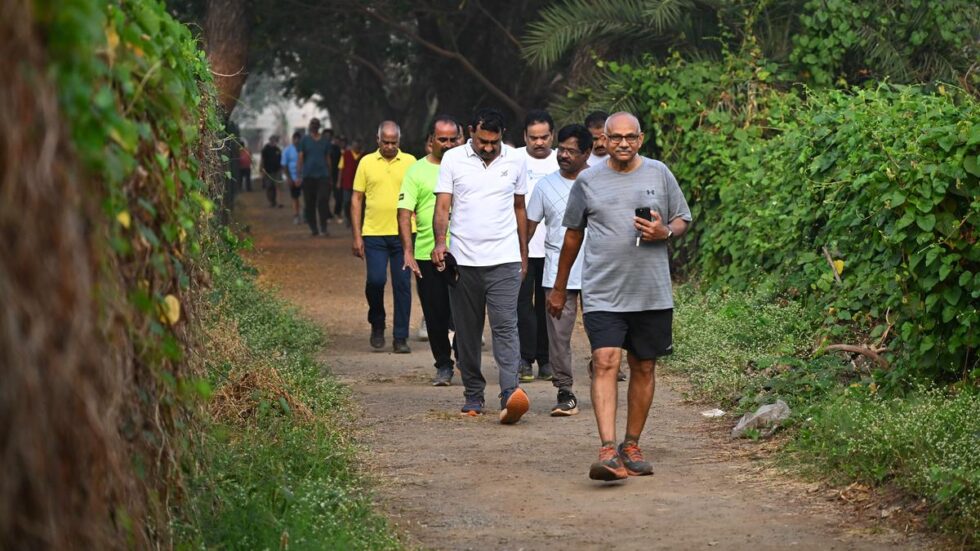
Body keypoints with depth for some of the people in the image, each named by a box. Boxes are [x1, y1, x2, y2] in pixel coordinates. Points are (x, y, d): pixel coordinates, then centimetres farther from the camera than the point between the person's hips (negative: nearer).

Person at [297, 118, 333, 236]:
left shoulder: (325, 140, 10)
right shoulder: (305, 140, 5)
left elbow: (328, 158, 15)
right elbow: (301, 157, 0)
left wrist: (329, 174, 14)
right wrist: (299, 173, -9)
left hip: (323, 174, 0)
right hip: (308, 175, 0)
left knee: (322, 200, -14)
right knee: (309, 203, 3)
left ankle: (323, 227, -13)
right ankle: (313, 228, 12)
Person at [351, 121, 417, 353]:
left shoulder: (410, 162, 5)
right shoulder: (367, 163, 5)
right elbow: (356, 199, 7)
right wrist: (357, 236, 1)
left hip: (403, 233, 1)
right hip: (374, 234, 0)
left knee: (402, 285, 1)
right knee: (375, 280, -9)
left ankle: (400, 338, 8)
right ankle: (377, 325, 17)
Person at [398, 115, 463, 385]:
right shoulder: (417, 171, 2)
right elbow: (404, 213, -2)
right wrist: (408, 252, -11)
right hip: (427, 254, 0)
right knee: (435, 316, 4)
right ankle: (443, 365, 16)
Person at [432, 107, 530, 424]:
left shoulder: (515, 160, 7)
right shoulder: (453, 159, 2)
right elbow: (442, 205, -3)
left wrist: (523, 255, 17)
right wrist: (440, 242, -19)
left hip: (504, 259, 0)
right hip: (462, 259, 0)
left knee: (505, 326, -12)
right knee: (467, 330, 7)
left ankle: (511, 394, -24)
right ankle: (473, 395, 18)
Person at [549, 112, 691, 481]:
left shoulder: (659, 174, 6)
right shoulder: (587, 181, 4)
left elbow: (682, 221, 14)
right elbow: (573, 236, 14)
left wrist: (665, 232, -10)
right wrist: (559, 288, 19)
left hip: (652, 293, 2)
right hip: (602, 293, -2)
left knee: (643, 368, 9)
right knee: (605, 363, -15)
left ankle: (632, 447, 22)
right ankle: (608, 451, -24)